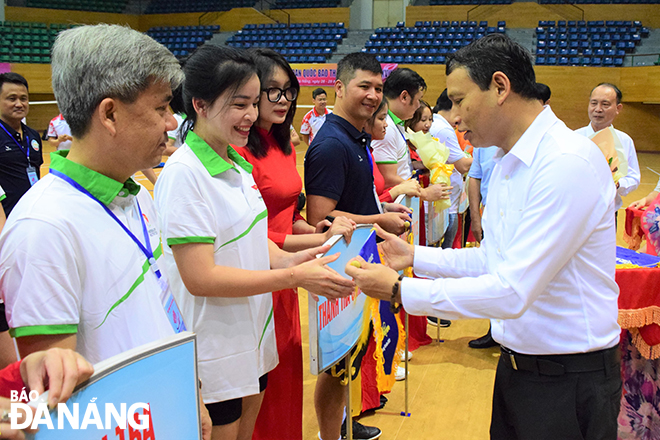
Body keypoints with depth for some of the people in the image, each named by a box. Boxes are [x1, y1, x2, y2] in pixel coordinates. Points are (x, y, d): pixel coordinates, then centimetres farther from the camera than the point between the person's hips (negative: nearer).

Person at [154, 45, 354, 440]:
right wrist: (293, 277, -23)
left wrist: (289, 259, -4)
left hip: (253, 340, 8)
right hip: (213, 358, -8)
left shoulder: (238, 164, 7)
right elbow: (200, 278, -23)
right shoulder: (184, 174, -19)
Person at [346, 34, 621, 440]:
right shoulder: (507, 162, 8)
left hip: (569, 380, -8)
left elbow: (512, 292, -28)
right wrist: (415, 257, 7)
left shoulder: (569, 162, -24)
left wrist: (400, 290, -22)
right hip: (516, 365, 8)